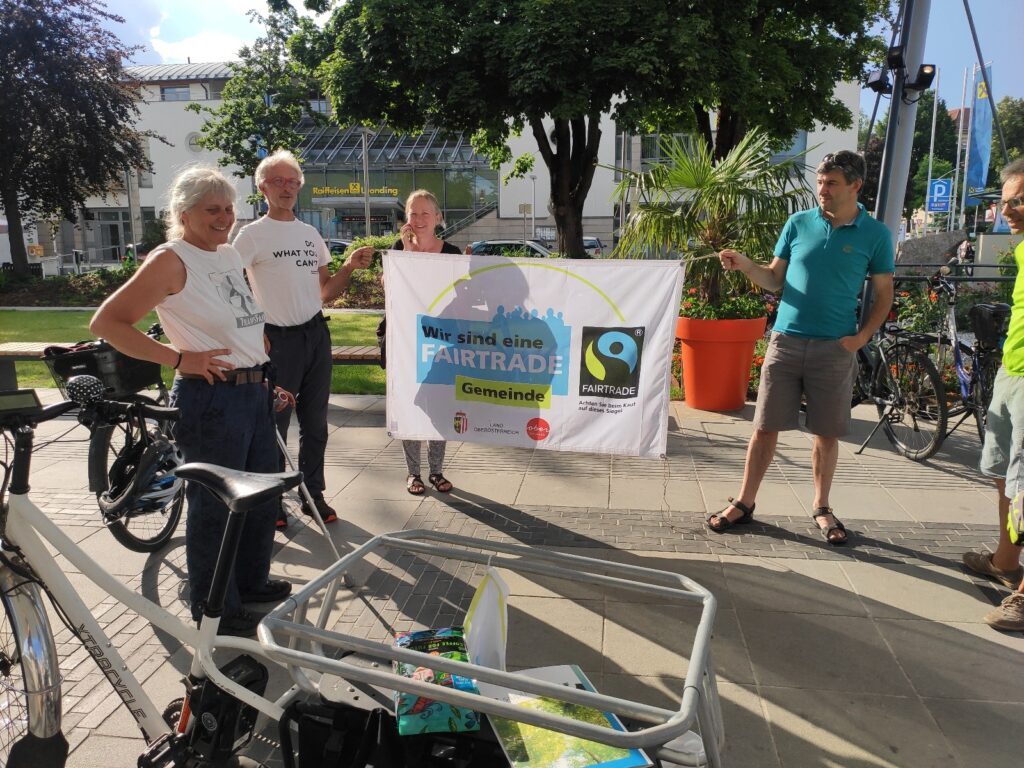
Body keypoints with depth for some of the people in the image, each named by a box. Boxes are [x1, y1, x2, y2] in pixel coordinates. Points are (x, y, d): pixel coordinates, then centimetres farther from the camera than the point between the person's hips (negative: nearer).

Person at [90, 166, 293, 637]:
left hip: (254, 392, 9)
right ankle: (216, 610, 22)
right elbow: (106, 322, -15)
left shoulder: (229, 255, 12)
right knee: (214, 505, 4)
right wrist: (179, 358, -19)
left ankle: (251, 581, 38)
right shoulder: (171, 260, -12)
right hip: (210, 398, -8)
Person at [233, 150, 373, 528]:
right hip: (279, 340, -5)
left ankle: (314, 495, 24)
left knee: (315, 424, 11)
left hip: (316, 335, 6)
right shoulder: (252, 234, -5)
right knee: (274, 425, 2)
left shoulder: (311, 234, 14)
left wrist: (349, 267, 1)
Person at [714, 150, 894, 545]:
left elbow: (883, 294, 6)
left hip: (835, 348, -1)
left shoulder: (875, 235, 1)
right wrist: (746, 265, -10)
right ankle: (744, 503, 17)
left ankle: (821, 508, 26)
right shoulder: (798, 223, 4)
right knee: (765, 427, 4)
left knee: (827, 433, 9)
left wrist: (862, 337, -7)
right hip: (786, 340, 1)